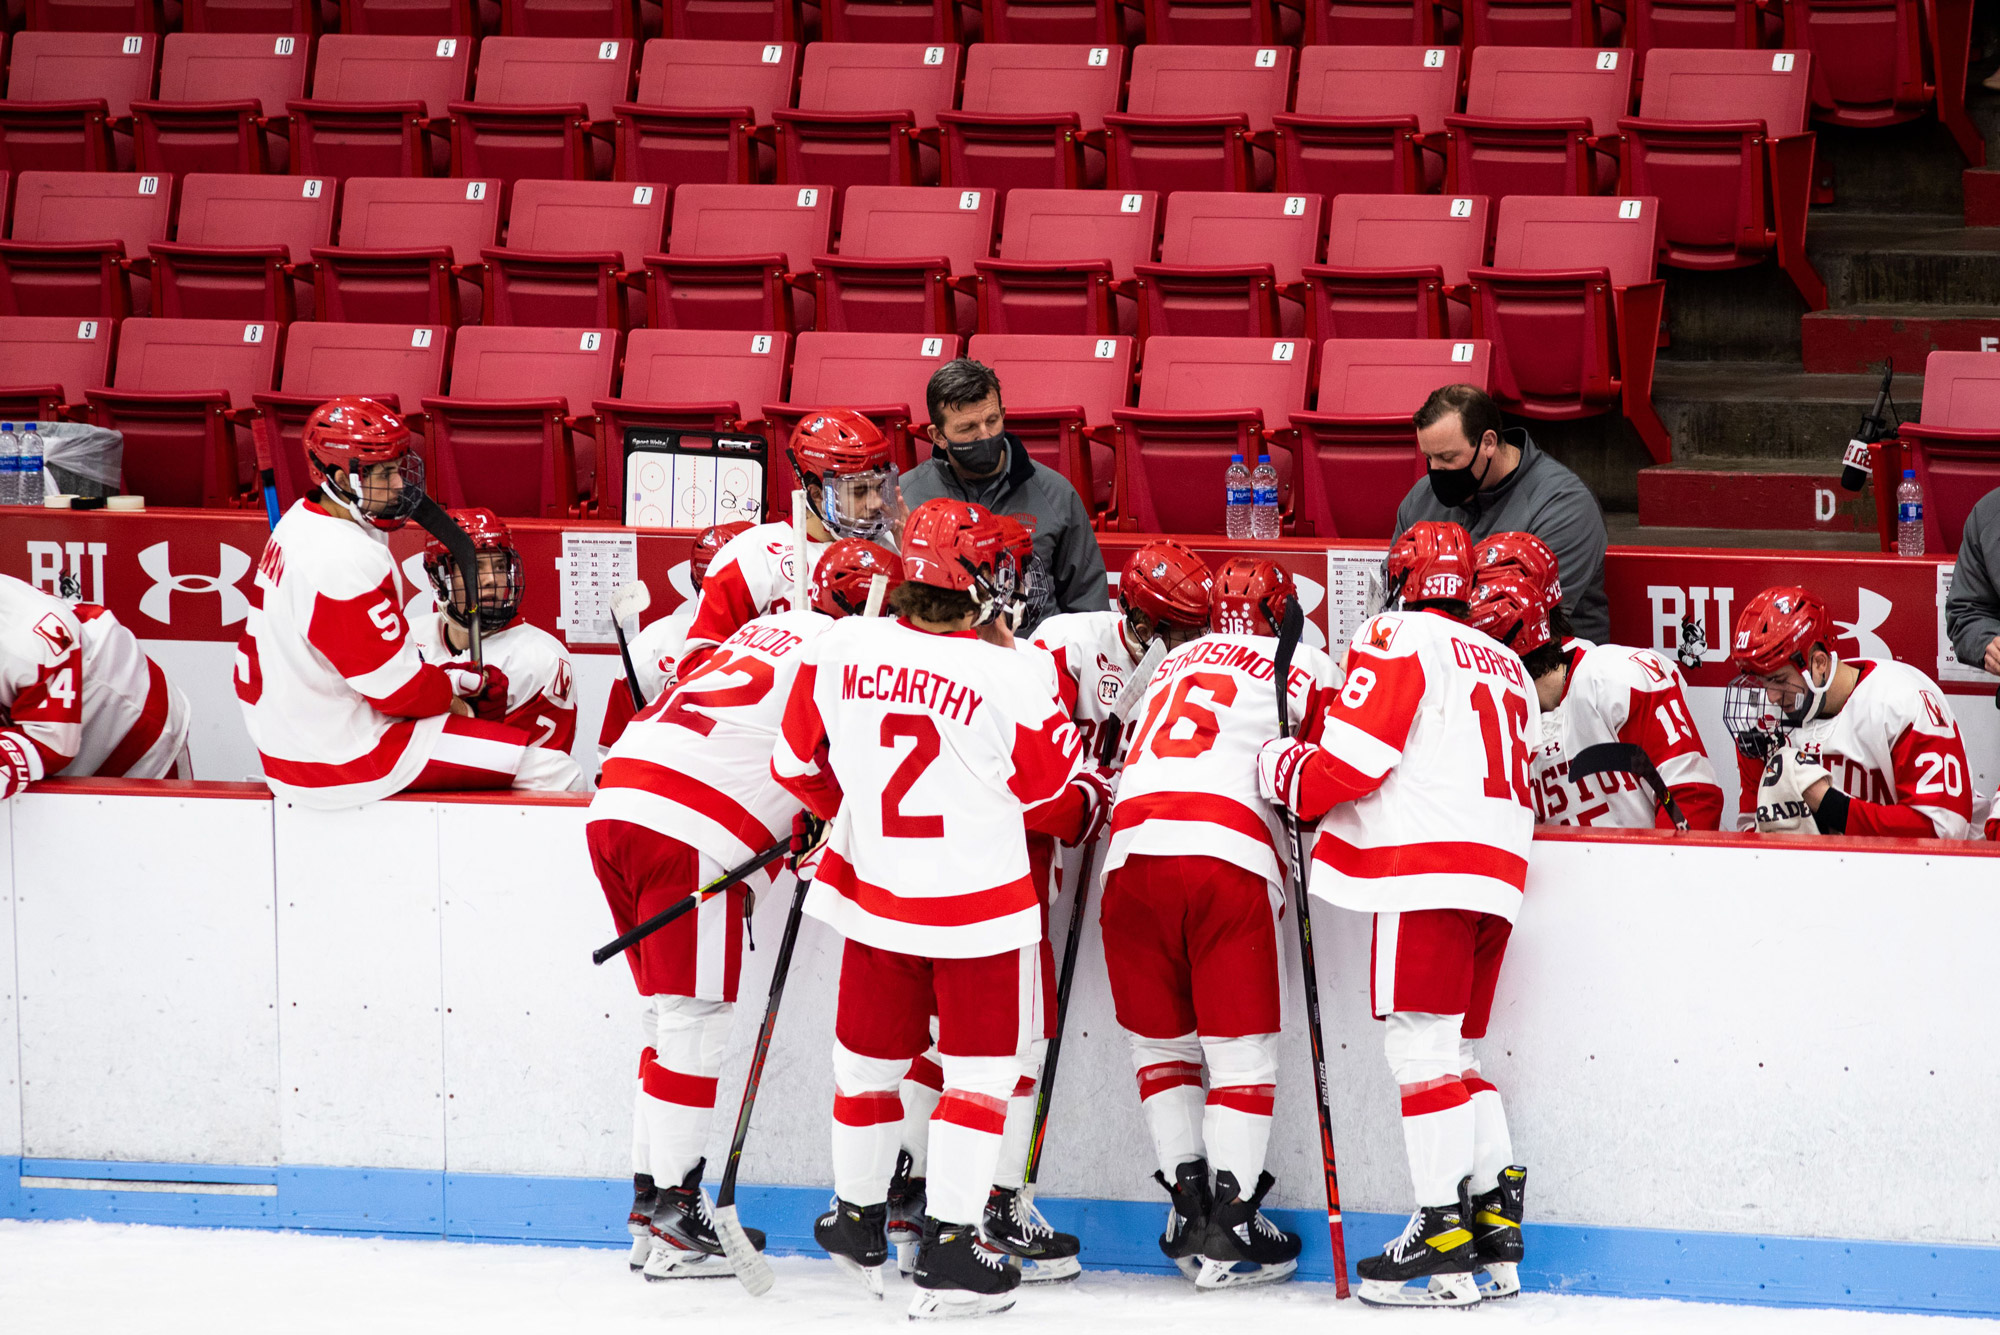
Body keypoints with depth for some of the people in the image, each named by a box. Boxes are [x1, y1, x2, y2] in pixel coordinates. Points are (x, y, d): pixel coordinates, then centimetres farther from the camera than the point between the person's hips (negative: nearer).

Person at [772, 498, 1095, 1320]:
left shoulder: (840, 651, -10)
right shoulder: (1008, 676, -21)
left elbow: (799, 763, 4)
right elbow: (1051, 779, -4)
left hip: (874, 891, 4)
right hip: (978, 903, -4)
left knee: (869, 1057, 20)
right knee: (980, 1069, 7)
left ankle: (858, 1222, 35)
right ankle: (948, 1248, 2)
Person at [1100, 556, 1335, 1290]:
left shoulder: (1168, 665, 28)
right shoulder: (1302, 666, 14)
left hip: (1132, 849, 4)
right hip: (1228, 856, -4)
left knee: (1160, 1043, 16)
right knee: (1241, 1049, 3)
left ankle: (1187, 1205, 12)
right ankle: (1229, 1229, -2)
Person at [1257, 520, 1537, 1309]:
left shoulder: (1399, 638, -2)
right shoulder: (1509, 667, 24)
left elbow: (1355, 752, -11)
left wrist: (1287, 773, 8)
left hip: (1428, 865, -8)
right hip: (1497, 873, 8)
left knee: (1422, 1048, -7)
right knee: (1455, 1051, 15)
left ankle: (1443, 1244, -11)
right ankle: (1496, 1230, 10)